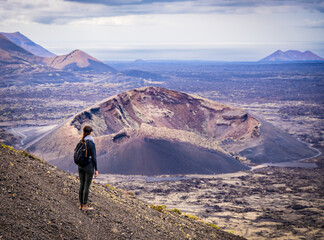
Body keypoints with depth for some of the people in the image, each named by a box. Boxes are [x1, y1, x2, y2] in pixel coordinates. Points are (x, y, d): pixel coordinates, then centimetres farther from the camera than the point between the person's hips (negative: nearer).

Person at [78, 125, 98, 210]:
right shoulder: (91, 143, -15)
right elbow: (94, 157, -14)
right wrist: (96, 170, -8)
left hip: (80, 165, 6)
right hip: (89, 166, -6)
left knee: (82, 185, 12)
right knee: (87, 186, 0)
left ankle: (81, 204, 16)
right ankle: (85, 205, 4)